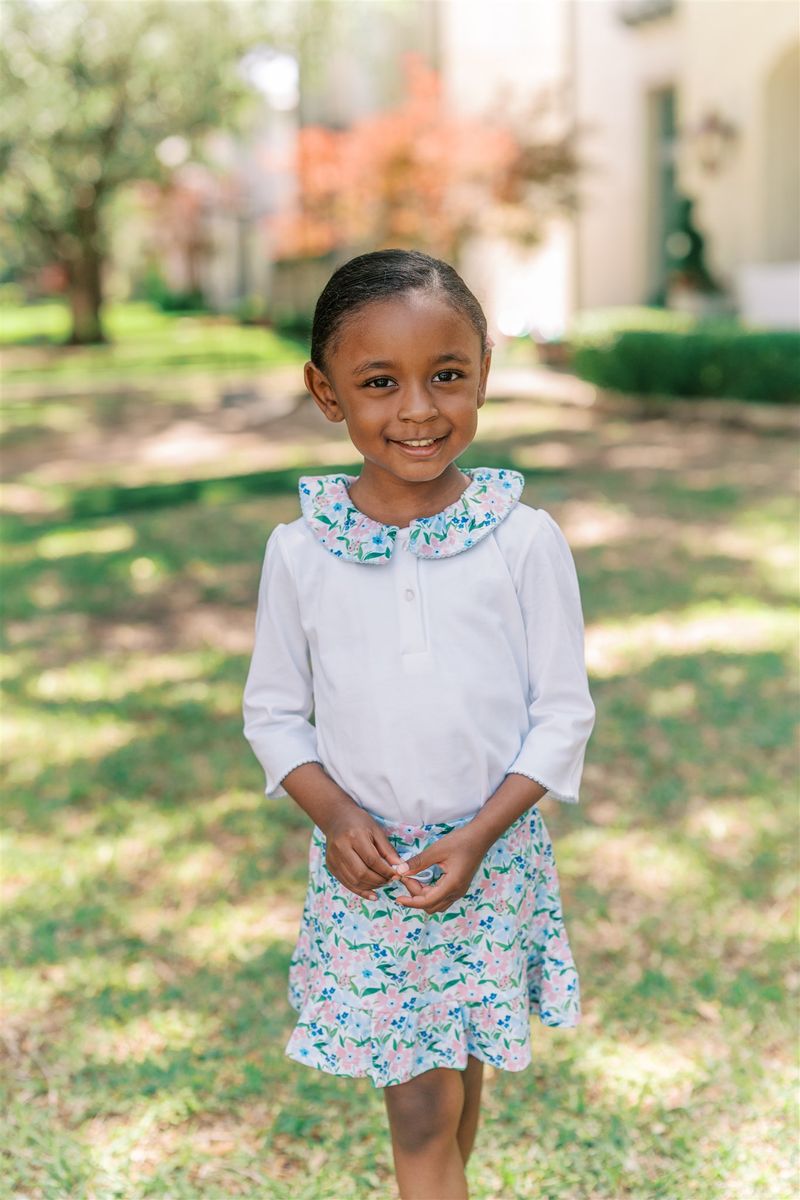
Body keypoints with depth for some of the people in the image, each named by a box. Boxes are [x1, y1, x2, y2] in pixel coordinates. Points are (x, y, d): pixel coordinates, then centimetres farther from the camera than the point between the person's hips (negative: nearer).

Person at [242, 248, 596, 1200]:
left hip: (490, 856, 0)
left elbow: (564, 712, -5)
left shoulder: (524, 540, -10)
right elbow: (272, 710, 3)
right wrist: (333, 812, -12)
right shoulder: (301, 550, -6)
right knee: (419, 1107, 4)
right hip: (364, 864, 0)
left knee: (461, 1066, 17)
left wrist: (480, 835, -13)